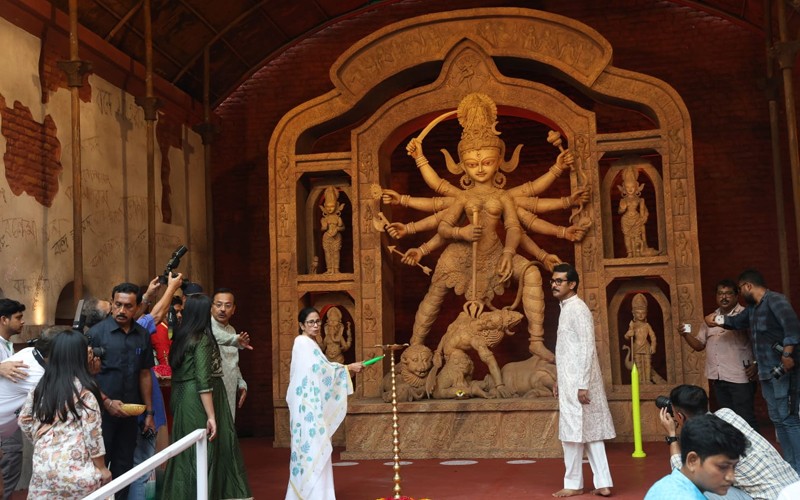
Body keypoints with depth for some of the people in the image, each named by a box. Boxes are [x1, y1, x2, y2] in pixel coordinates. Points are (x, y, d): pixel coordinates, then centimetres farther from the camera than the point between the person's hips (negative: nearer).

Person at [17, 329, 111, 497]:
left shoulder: (41, 386, 7)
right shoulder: (84, 390, -9)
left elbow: (24, 421, 18)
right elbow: (92, 433, -9)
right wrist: (102, 468, 1)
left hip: (43, 467, 5)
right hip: (75, 469, -5)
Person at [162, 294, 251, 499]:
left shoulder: (181, 336, 9)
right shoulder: (202, 339, -15)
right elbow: (203, 381, -21)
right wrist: (211, 416, -21)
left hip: (183, 399, 8)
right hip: (199, 402, -8)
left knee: (189, 452, 14)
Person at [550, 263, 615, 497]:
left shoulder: (577, 309, -14)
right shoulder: (566, 308, 15)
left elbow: (587, 349, -20)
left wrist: (582, 385, -22)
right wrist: (559, 380, 21)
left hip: (578, 382, -9)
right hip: (570, 381, 9)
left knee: (573, 432, -1)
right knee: (590, 431, 9)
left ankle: (573, 484, 9)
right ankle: (602, 483, 13)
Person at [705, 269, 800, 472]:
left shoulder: (775, 300, -12)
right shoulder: (753, 307, 17)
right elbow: (737, 321, 32)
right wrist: (718, 320, 14)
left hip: (782, 371, -10)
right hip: (766, 372, 10)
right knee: (778, 418, 13)